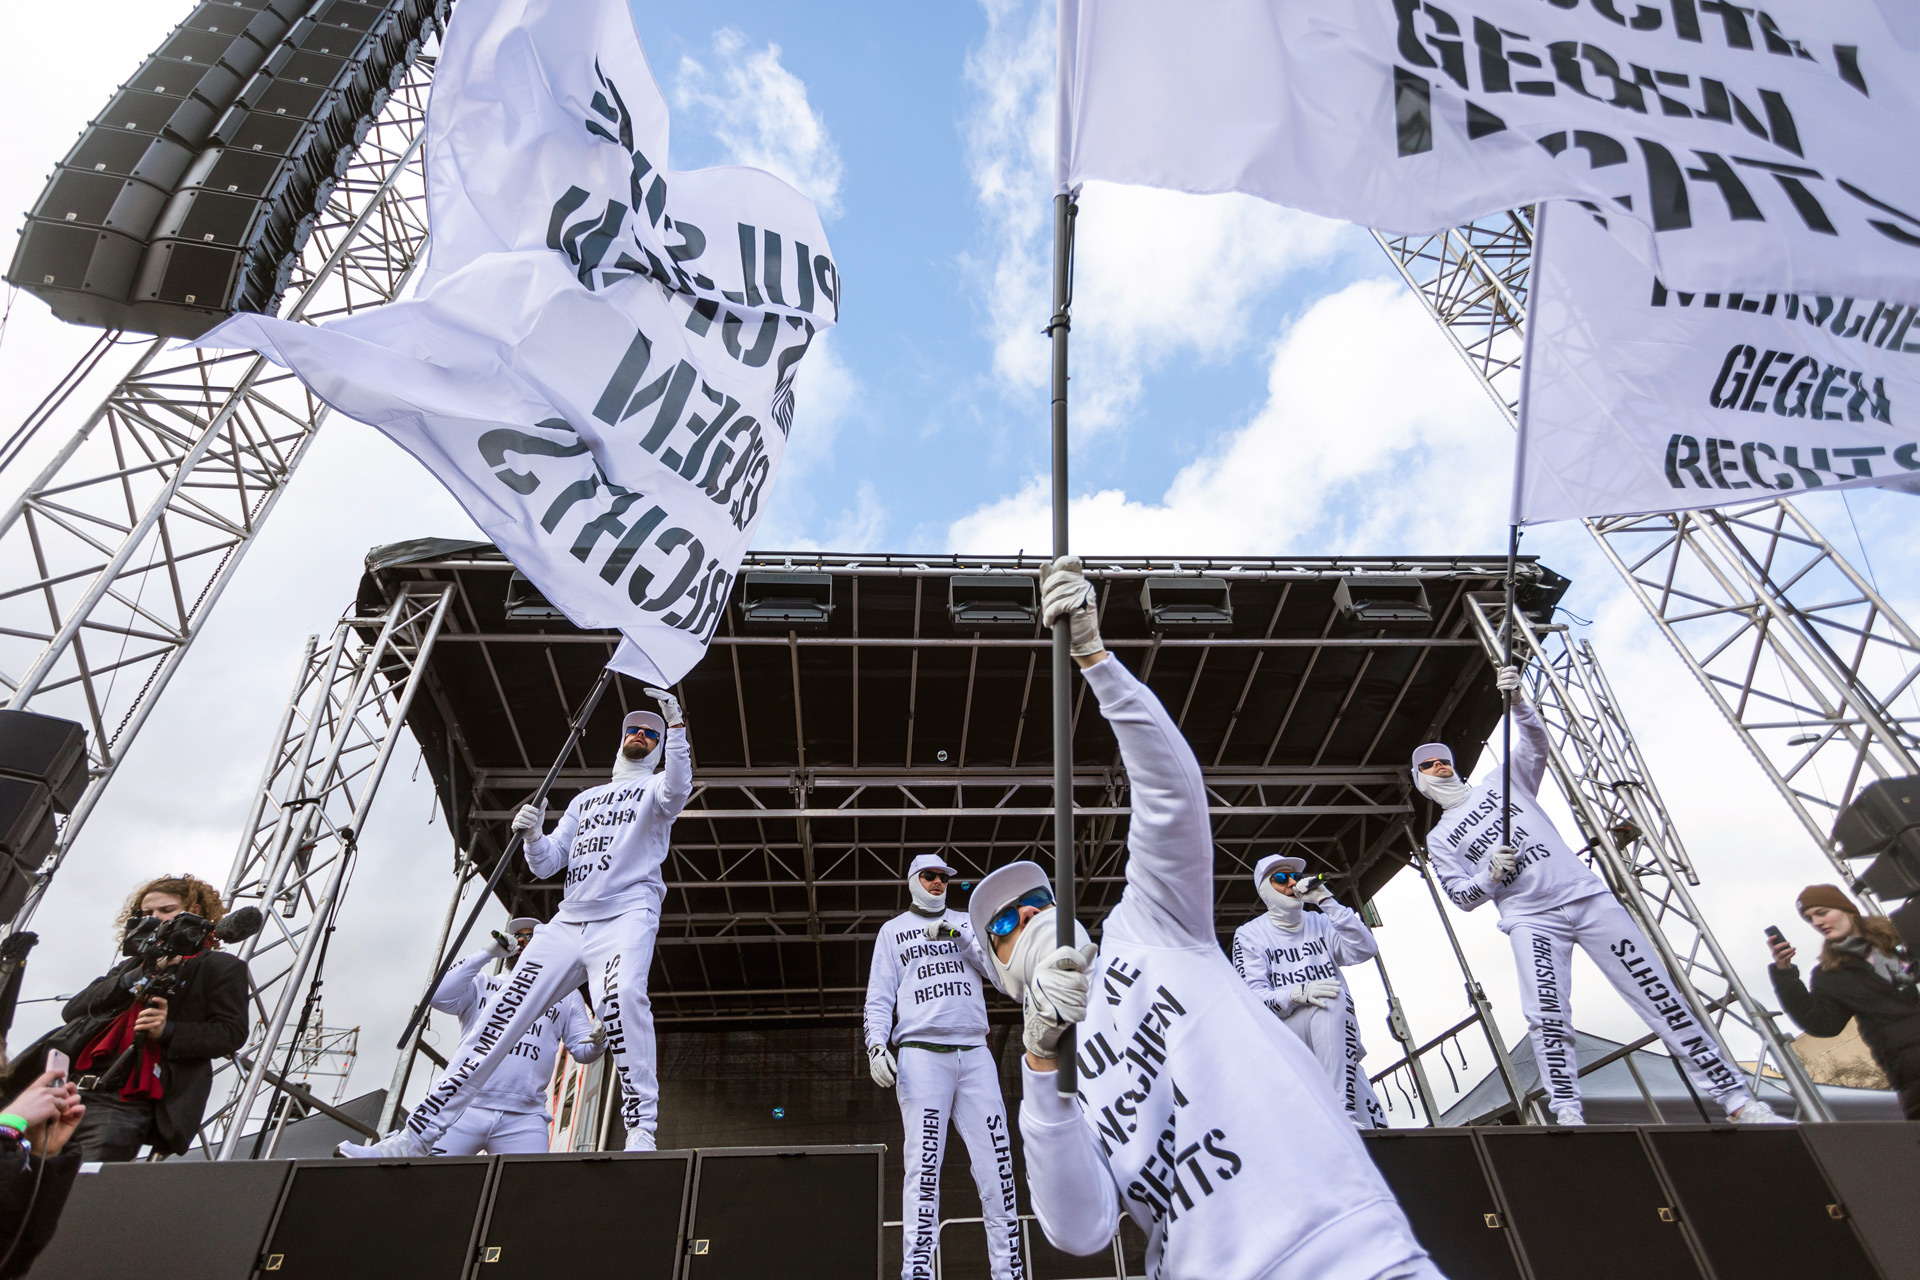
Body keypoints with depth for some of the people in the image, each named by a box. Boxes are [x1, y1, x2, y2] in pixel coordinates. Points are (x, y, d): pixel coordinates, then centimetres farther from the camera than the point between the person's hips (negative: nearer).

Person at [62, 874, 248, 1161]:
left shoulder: (221, 966, 10)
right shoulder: (131, 965, 26)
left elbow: (231, 1033, -1)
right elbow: (72, 1012, 10)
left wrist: (166, 1031, -15)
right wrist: (141, 974, -4)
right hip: (75, 1086, 5)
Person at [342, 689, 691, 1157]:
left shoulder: (655, 788, 14)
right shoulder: (584, 799, 31)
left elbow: (678, 789, -14)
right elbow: (546, 864, 22)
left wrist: (676, 724, -26)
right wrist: (532, 835, 0)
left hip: (627, 915, -6)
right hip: (569, 921, 6)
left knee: (621, 996, -34)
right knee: (502, 1017, -2)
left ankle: (641, 1132, -32)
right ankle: (414, 1137, 6)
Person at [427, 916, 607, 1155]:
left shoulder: (565, 994, 22)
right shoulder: (482, 984, 19)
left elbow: (581, 1050, 16)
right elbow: (439, 997, 0)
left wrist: (598, 1042, -7)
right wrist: (485, 954, -1)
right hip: (463, 1108, 0)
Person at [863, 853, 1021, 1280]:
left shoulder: (966, 924, 21)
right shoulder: (892, 930, 17)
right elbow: (879, 997, 9)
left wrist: (955, 935, -7)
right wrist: (876, 1046, -7)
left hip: (974, 1053, 2)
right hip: (921, 1052, -2)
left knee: (996, 1160, -3)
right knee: (923, 1164, -11)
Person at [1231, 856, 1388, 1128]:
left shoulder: (1319, 923, 15)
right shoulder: (1249, 934, 3)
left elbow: (1366, 949, -2)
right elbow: (1253, 996, -8)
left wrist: (1326, 901, -8)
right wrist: (1298, 993, -26)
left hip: (1335, 1039, 5)